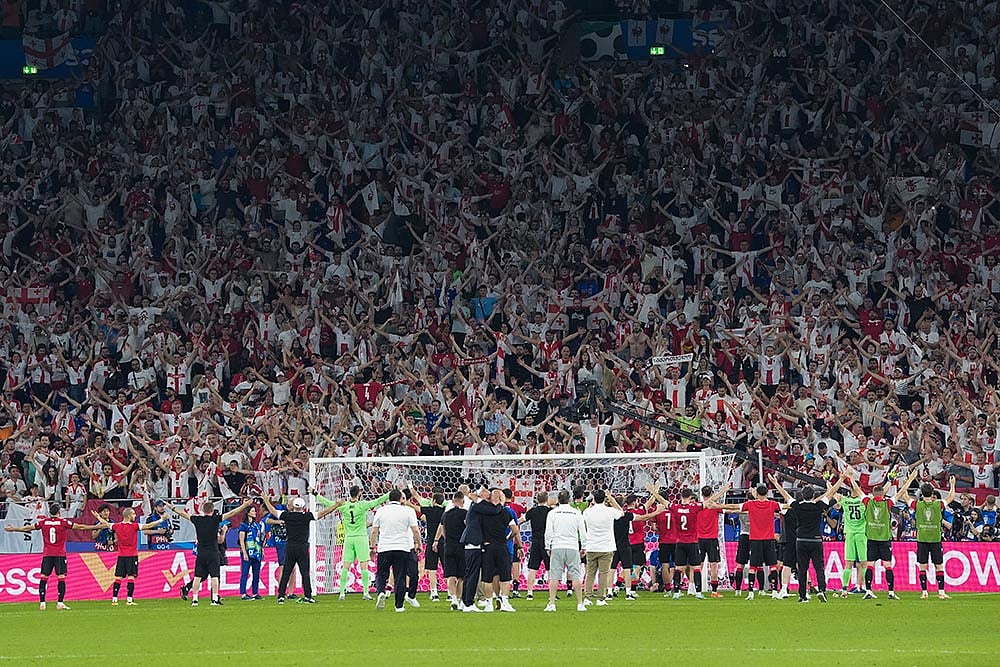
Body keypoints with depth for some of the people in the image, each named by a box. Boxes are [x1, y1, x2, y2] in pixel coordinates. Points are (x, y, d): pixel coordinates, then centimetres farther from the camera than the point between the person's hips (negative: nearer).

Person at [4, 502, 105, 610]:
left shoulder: (43, 522, 3)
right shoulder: (63, 522, -4)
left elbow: (27, 528, 13)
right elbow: (80, 527, -1)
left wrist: (13, 529, 29)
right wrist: (96, 527, 8)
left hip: (47, 554, 2)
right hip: (60, 554, -2)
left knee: (43, 578, 5)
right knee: (61, 578, -1)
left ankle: (42, 603, 0)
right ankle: (60, 603, -7)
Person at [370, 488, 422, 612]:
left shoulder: (380, 511, 5)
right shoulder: (408, 511, 0)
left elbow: (374, 531, 8)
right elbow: (415, 530, -2)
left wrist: (373, 546, 18)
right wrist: (418, 543, 12)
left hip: (384, 549, 1)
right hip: (403, 549, -1)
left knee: (381, 574, 10)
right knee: (400, 578, 4)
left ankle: (381, 592, -19)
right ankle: (399, 606, 3)